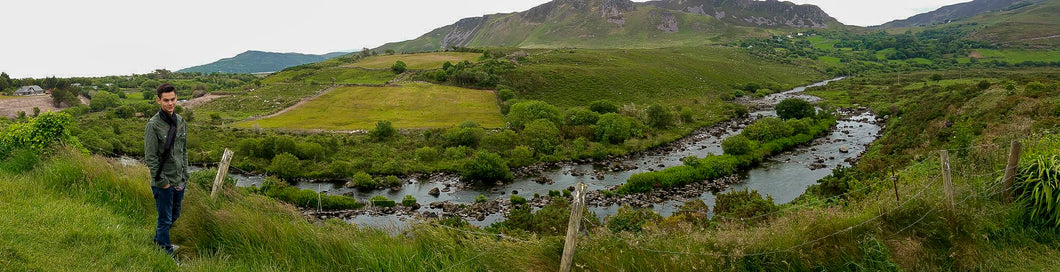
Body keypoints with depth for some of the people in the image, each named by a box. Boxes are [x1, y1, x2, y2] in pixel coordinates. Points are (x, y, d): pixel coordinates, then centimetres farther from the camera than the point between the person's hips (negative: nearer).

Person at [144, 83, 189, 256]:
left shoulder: (180, 121, 4)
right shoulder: (153, 125, -16)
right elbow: (150, 158, -15)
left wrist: (185, 175, 10)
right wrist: (162, 181, -13)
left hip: (179, 181, 7)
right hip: (163, 183, -6)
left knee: (175, 216, 21)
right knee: (166, 219, 6)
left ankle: (159, 239, 43)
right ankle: (166, 250, 23)